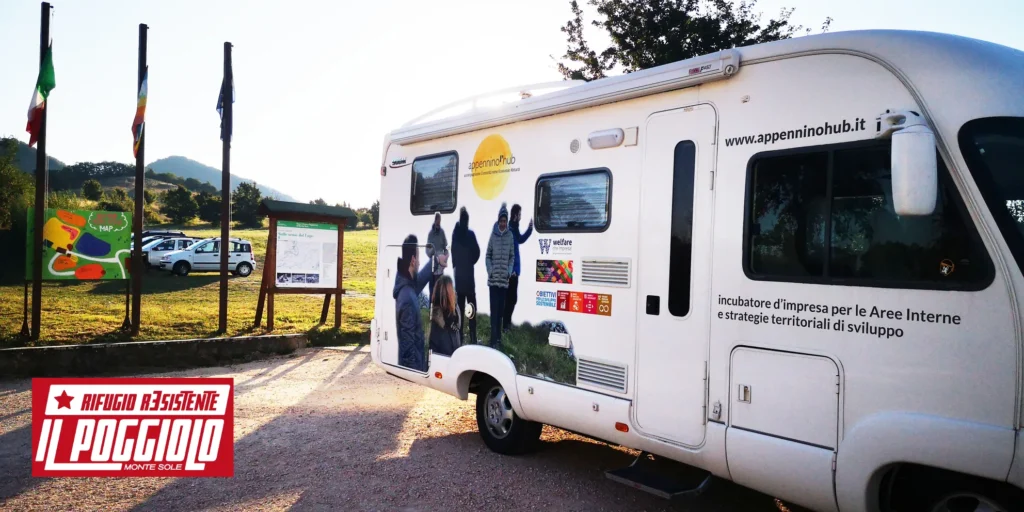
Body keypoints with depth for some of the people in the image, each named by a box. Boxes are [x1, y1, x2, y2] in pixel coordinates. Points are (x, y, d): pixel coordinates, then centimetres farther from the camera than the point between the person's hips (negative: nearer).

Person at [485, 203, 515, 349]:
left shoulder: (510, 236, 3)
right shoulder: (493, 235, -2)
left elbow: (512, 257, 10)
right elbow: (487, 256, 4)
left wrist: (509, 271, -4)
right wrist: (490, 271, -9)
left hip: (504, 279, 2)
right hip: (493, 279, -2)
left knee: (501, 309, 9)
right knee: (494, 309, -5)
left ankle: (499, 337, 19)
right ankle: (494, 340, -3)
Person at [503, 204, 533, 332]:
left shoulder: (514, 228, 11)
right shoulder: (509, 229, -19)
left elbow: (520, 239, 31)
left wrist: (530, 228, 21)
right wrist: (511, 270, -24)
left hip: (514, 270, 10)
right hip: (510, 271, -10)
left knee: (512, 298, 16)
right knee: (511, 298, -5)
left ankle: (507, 322, 25)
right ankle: (506, 324, 1)